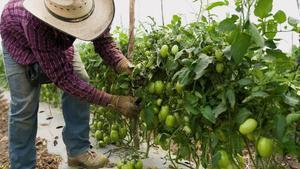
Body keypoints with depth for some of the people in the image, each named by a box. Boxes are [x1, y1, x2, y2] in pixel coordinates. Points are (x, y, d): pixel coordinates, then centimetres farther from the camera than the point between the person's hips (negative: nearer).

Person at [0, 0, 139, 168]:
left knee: (81, 80, -11)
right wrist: (113, 101, -44)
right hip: (19, 40, -4)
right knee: (24, 106, -12)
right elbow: (64, 78, -41)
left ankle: (78, 150, 4)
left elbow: (103, 39, -21)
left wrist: (124, 65, -41)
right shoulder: (35, 24, -45)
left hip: (58, 38, 5)